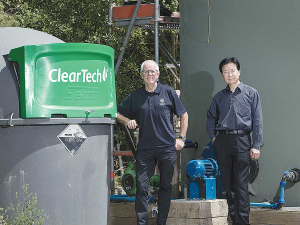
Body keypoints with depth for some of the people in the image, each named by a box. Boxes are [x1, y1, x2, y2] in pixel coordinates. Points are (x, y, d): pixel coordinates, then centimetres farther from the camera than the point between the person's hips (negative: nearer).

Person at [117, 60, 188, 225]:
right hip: (145, 149, 0)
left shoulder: (168, 93, 4)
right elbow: (117, 113, 15)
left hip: (167, 148, 0)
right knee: (141, 187, -5)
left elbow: (183, 115, 11)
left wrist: (181, 138, 4)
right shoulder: (135, 97, 7)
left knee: (165, 186, 6)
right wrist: (128, 121, -4)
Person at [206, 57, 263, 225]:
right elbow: (211, 118, 26)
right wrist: (213, 137, 11)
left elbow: (257, 121, 1)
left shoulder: (251, 93, 5)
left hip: (242, 141, -3)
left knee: (241, 184, -6)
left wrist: (256, 146, -6)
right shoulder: (219, 96, 15)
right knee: (227, 182, 4)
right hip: (222, 142, 3)